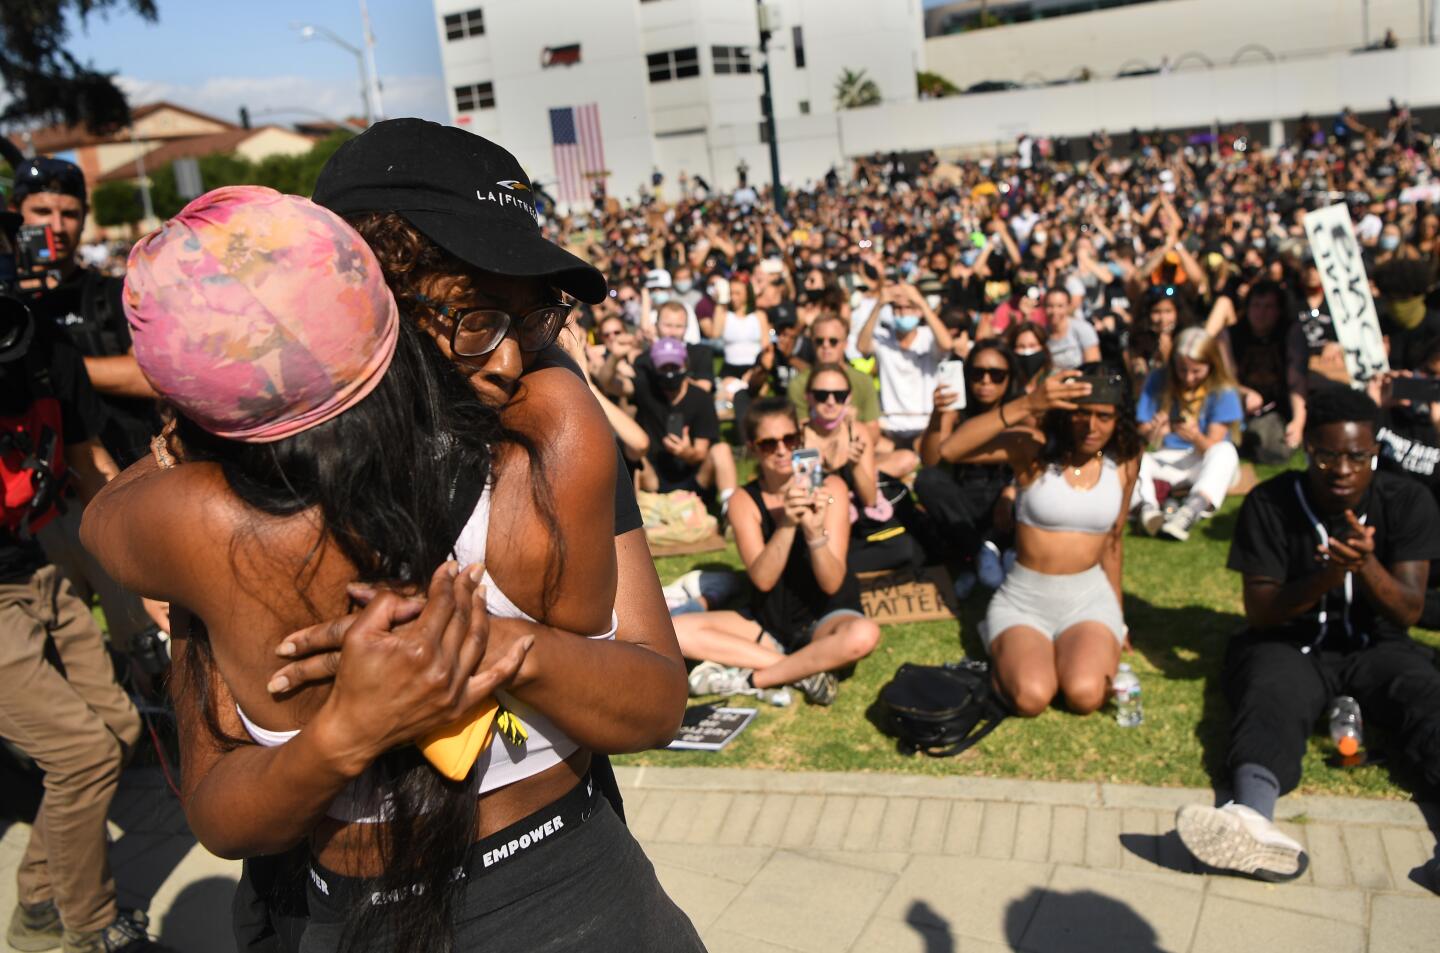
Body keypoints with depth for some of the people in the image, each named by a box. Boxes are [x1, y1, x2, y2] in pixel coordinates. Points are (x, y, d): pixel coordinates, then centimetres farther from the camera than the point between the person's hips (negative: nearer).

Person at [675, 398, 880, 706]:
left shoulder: (830, 488, -12)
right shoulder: (745, 501, -7)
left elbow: (832, 583, -18)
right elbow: (763, 580, -20)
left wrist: (815, 531, -36)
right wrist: (787, 524, -35)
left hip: (826, 617, -2)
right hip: (768, 623, 3)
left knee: (863, 635, -37)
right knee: (676, 631, -19)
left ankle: (749, 679, -20)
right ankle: (804, 671, -20)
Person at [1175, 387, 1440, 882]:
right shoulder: (1269, 503, -7)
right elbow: (1260, 612, -8)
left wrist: (1366, 566, -30)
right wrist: (1325, 578, -27)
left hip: (1373, 646, 2)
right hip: (1288, 645, -2)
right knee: (1272, 700, -35)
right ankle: (1252, 821, -67)